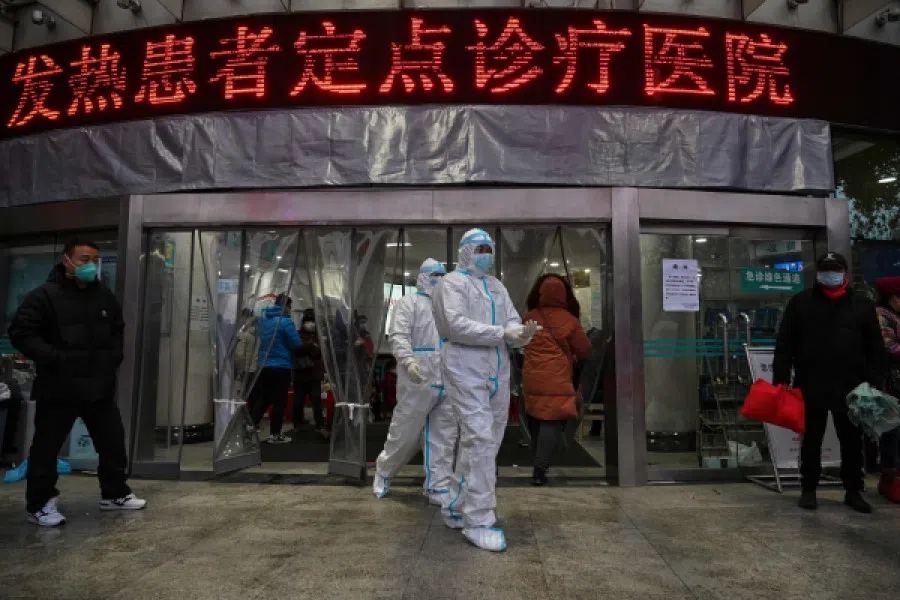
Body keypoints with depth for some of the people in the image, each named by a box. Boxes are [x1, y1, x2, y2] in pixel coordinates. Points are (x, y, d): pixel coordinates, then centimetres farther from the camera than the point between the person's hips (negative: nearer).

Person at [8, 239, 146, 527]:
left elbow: (117, 331, 24)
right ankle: (39, 504, 22)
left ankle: (114, 493, 27)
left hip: (100, 386, 5)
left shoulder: (105, 296, 10)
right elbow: (21, 333, -13)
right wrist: (54, 358, -21)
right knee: (46, 447, 6)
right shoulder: (45, 295, -9)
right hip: (58, 388, -5)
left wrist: (114, 356, 10)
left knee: (113, 442, 11)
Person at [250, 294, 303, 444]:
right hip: (281, 366, -6)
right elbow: (296, 344, -13)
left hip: (264, 365, 6)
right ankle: (275, 434, 6)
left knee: (262, 399, 13)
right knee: (279, 401, 2)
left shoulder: (263, 319, 10)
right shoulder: (286, 321, -13)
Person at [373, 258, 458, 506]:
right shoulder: (409, 303, 2)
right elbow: (398, 336, -12)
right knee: (405, 432, 3)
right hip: (418, 380, -6)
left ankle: (439, 488, 15)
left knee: (444, 437, 7)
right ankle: (384, 470, 29)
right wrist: (408, 360, -30)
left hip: (448, 381, 6)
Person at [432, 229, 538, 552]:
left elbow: (511, 320, 8)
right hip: (466, 371, -7)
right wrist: (502, 333, -19)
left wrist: (520, 332, -16)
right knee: (480, 441, -11)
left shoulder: (496, 286, 18)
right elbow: (455, 324, -17)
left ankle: (457, 508, 28)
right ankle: (478, 521, -2)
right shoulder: (453, 283, -3)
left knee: (487, 443, 13)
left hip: (497, 372, 8)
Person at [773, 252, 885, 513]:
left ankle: (853, 491, 26)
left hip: (850, 388, 2)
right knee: (811, 440, 9)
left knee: (852, 441, 11)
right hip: (811, 386, -1)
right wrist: (781, 379, -7)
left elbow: (875, 348, 7)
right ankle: (808, 489, 20)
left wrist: (874, 383, -2)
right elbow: (784, 344, 0)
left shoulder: (862, 305, 7)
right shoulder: (800, 303, 3)